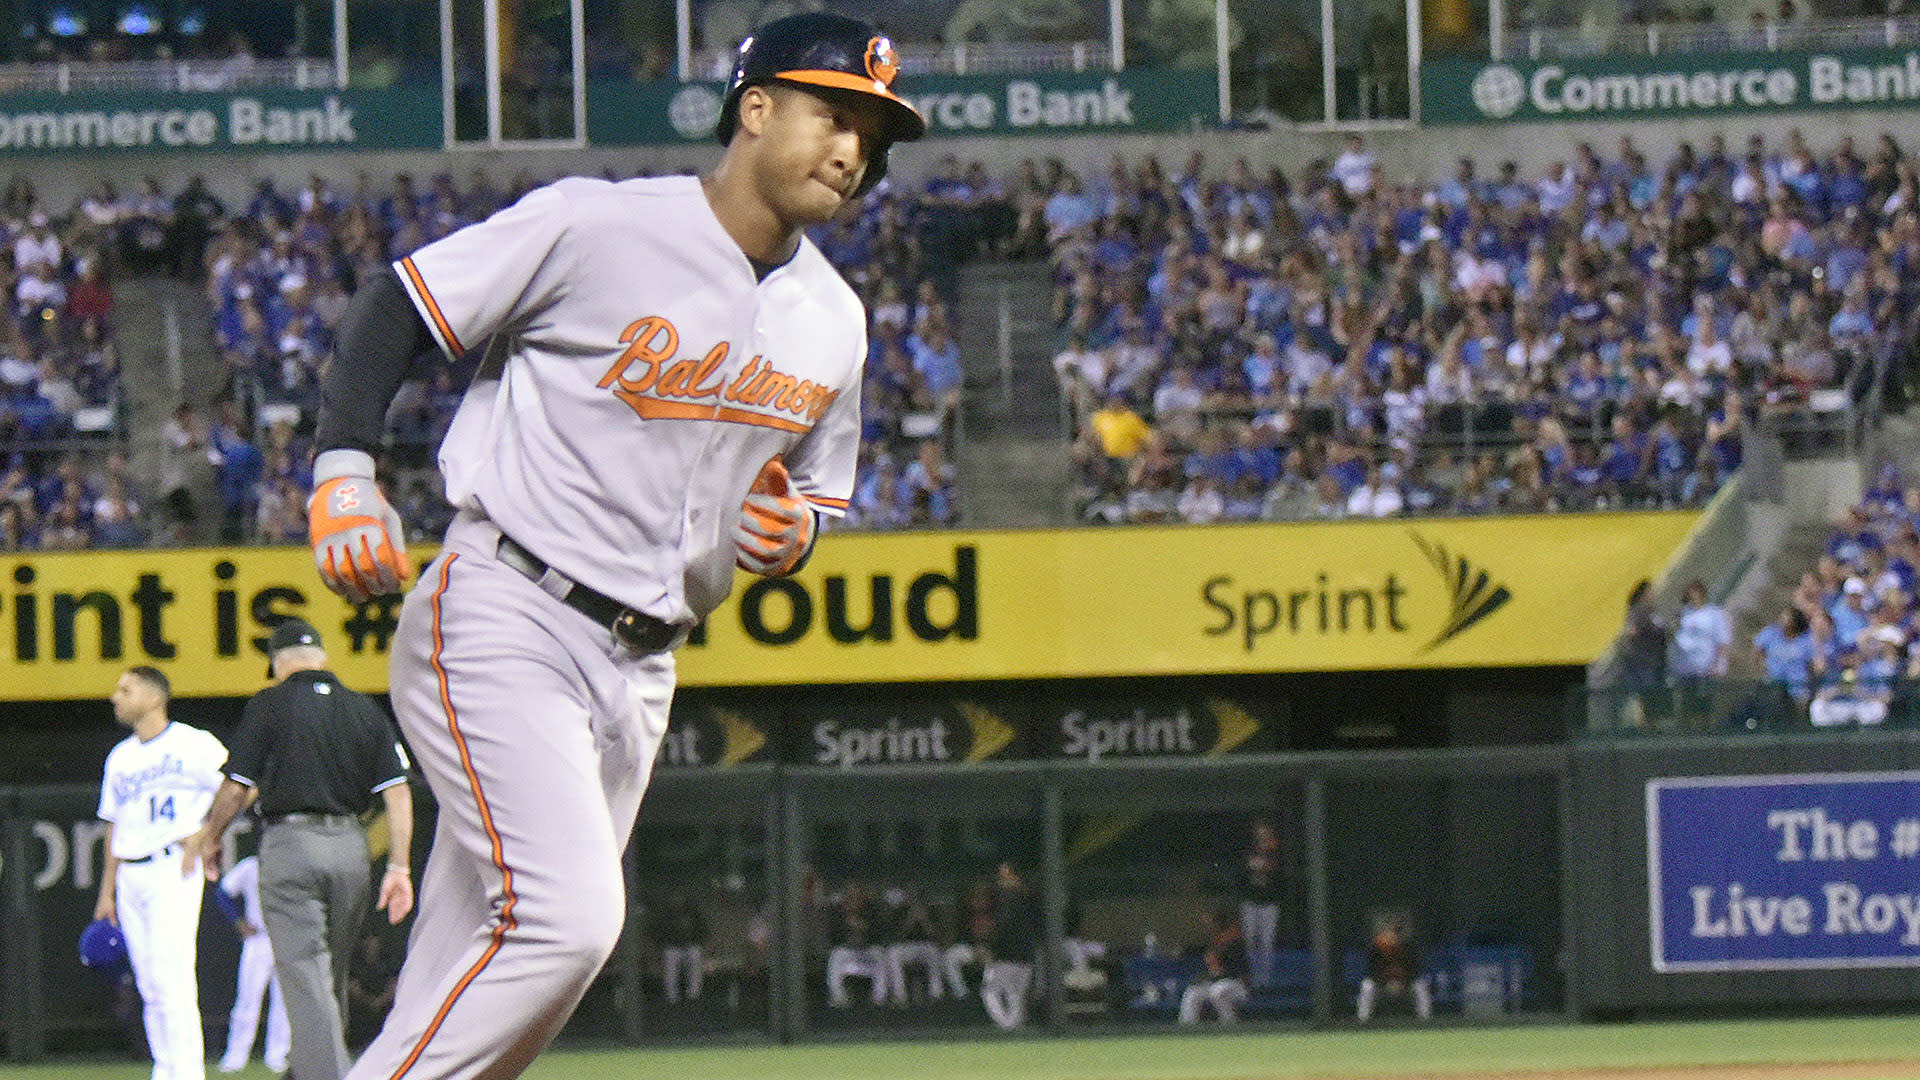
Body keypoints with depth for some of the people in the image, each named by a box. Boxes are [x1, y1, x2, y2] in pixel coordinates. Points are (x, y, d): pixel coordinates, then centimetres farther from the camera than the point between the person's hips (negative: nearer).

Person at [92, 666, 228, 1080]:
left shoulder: (194, 745, -4)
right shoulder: (120, 757, 18)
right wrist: (107, 890, 18)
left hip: (174, 871, -7)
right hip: (130, 876, 7)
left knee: (172, 977, -15)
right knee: (150, 984, 5)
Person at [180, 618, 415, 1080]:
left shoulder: (270, 704, -2)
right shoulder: (365, 709, 10)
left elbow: (237, 788, -4)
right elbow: (398, 791, 3)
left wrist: (210, 834, 13)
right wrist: (398, 867, 3)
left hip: (291, 843, -5)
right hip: (350, 845, 5)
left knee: (305, 978, -8)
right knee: (332, 978, 18)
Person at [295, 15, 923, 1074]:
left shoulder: (832, 323, 11)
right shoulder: (595, 226, -10)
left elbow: (814, 491, 25)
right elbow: (396, 303, -4)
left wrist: (789, 535, 1)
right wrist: (342, 468, -17)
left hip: (641, 667, 7)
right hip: (502, 622, -7)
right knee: (564, 916, -24)